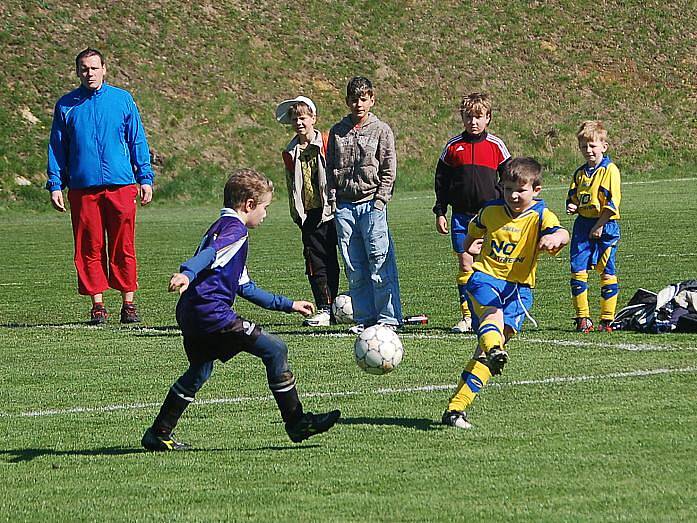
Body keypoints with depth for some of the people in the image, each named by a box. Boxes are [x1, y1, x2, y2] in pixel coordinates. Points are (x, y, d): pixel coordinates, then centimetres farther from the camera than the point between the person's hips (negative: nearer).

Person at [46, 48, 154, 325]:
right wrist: (55, 185, 4)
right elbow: (57, 147, 10)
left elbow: (138, 141, 9)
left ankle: (128, 302, 7)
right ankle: (98, 305, 8)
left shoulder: (122, 99, 6)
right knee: (89, 247, 1)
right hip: (82, 188, 1)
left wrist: (145, 178, 4)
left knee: (123, 247, 0)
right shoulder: (66, 105, 7)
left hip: (121, 186, -1)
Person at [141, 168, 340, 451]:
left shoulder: (220, 228, 29)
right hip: (212, 313, -10)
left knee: (199, 372, 25)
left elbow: (245, 287, 34)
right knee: (274, 349, -8)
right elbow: (209, 254, -26)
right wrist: (187, 274, -45)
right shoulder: (235, 229, -3)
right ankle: (297, 423, -7)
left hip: (190, 316, 10)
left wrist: (288, 305, 38)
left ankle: (158, 435, 28)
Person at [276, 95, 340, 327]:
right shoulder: (290, 153, 12)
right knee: (315, 262, -1)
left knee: (329, 260, -2)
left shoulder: (326, 144, -3)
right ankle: (324, 310, 2)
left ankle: (331, 308, 4)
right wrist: (295, 213, 15)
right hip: (308, 214, 4)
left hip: (329, 211, -4)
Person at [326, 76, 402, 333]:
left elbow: (389, 170, 2)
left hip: (372, 204, -4)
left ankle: (388, 318, -5)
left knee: (380, 263, -9)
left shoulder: (381, 130, 4)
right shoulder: (337, 131, 13)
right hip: (345, 205, 4)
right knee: (354, 269, 3)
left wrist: (380, 199, -7)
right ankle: (364, 318, 8)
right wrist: (332, 198, 5)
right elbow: (330, 168, 16)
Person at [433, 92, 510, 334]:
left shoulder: (496, 146, 2)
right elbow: (441, 181, 12)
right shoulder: (453, 146, 6)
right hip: (461, 215, 1)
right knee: (465, 264, 0)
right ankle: (467, 316, 5)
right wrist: (440, 213, 7)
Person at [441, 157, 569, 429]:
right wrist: (469, 246, 17)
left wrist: (555, 238, -48)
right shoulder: (490, 211, 8)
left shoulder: (540, 216, -3)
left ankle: (456, 408, -11)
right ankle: (493, 349, -69)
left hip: (519, 286, -1)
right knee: (493, 312, -33)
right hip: (485, 277, 1)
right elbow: (474, 230, 33)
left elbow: (562, 234, -27)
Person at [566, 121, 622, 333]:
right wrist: (572, 207, -2)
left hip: (605, 227, -6)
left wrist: (599, 226, -16)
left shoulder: (609, 170, -8)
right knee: (577, 271, -2)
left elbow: (612, 203, -14)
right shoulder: (580, 173, 13)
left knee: (606, 273, 1)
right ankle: (582, 318, 3)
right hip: (583, 225, 6)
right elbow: (574, 198, 22)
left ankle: (607, 320, 6)